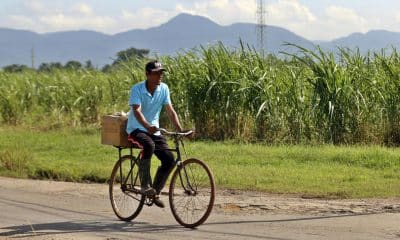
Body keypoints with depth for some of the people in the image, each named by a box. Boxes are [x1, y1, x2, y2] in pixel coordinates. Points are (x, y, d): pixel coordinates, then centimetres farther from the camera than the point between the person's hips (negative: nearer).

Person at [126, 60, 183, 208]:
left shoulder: (163, 89, -2)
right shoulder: (137, 89, -16)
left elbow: (170, 111, -2)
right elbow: (137, 111, -29)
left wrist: (180, 129, -17)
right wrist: (148, 127, -47)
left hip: (154, 130, 5)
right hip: (136, 129, -5)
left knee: (169, 160, -11)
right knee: (149, 145, -37)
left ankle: (155, 192, 9)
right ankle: (145, 185, -26)